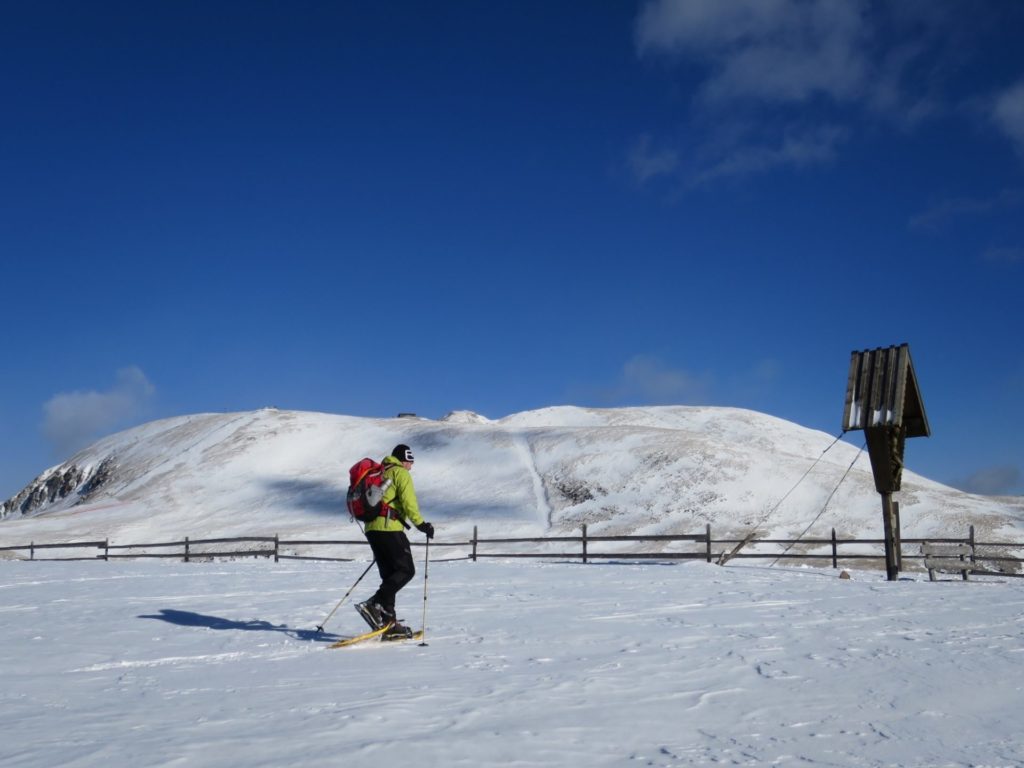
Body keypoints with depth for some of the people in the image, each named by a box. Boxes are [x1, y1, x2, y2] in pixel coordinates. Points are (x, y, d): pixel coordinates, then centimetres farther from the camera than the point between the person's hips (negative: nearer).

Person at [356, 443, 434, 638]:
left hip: (371, 529, 9)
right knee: (406, 570, -5)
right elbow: (408, 501, -13)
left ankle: (387, 621, 5)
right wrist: (420, 524, -10)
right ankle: (374, 604, -20)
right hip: (390, 528, -9)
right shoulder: (401, 473, 0)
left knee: (390, 575, 10)